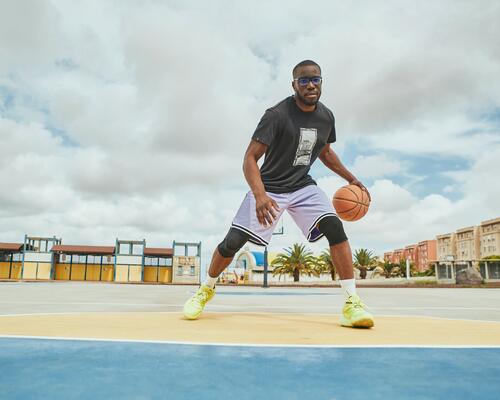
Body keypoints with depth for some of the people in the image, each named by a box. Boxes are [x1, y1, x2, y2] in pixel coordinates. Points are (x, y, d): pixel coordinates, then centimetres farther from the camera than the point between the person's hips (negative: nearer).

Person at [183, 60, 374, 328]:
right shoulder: (277, 114, -20)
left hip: (303, 186, 4)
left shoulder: (326, 117, 0)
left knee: (334, 227, -20)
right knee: (233, 242, -7)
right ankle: (206, 289, 22)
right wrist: (259, 195, -41)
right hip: (269, 188, -4)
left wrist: (351, 178, 14)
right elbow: (250, 158, -24)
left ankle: (351, 304, -13)